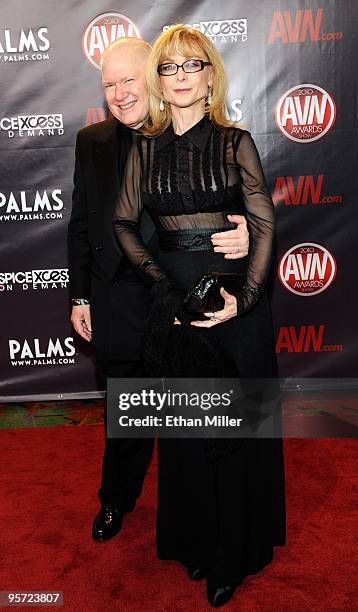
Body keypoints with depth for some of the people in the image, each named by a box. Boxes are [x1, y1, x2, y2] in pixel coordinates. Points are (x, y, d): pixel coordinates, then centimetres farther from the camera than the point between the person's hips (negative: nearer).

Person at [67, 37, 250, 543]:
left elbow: (239, 211, -5)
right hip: (117, 305, 3)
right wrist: (80, 297, 6)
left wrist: (245, 235, -30)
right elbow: (81, 226, 8)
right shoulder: (92, 142, 5)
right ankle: (116, 501, 43)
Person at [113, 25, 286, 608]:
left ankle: (235, 553, 28)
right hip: (171, 297, 3)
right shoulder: (146, 148, 7)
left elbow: (265, 225, -5)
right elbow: (124, 222, 8)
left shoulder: (236, 141, -1)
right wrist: (160, 278, -5)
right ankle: (194, 539, 34)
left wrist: (243, 297, -16)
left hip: (235, 295, -2)